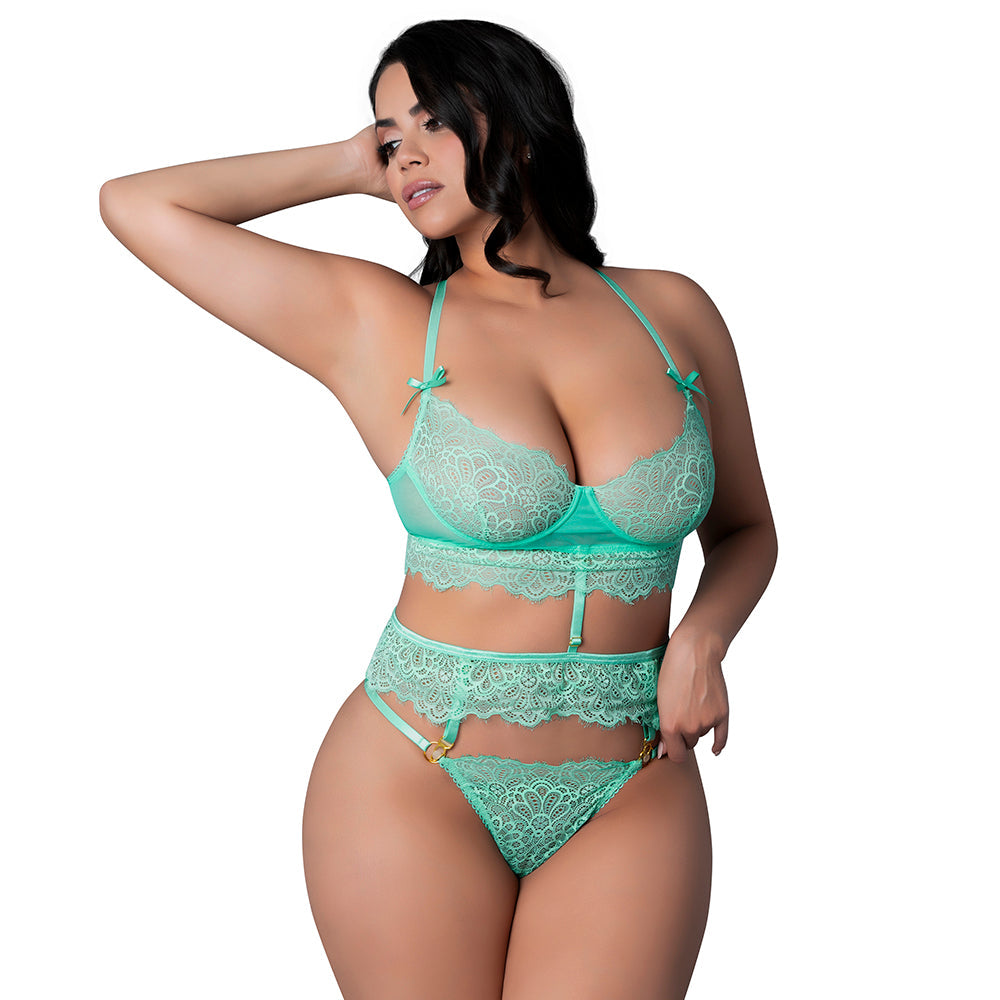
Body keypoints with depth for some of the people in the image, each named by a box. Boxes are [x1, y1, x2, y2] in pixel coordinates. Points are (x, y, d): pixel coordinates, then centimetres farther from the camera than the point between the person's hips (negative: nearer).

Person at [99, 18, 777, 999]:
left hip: (632, 801, 2)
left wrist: (701, 638, -6)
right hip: (416, 782, -1)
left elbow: (745, 531, 14)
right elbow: (133, 202, -4)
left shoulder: (671, 312, 3)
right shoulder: (374, 324, -3)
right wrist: (350, 165, 3)